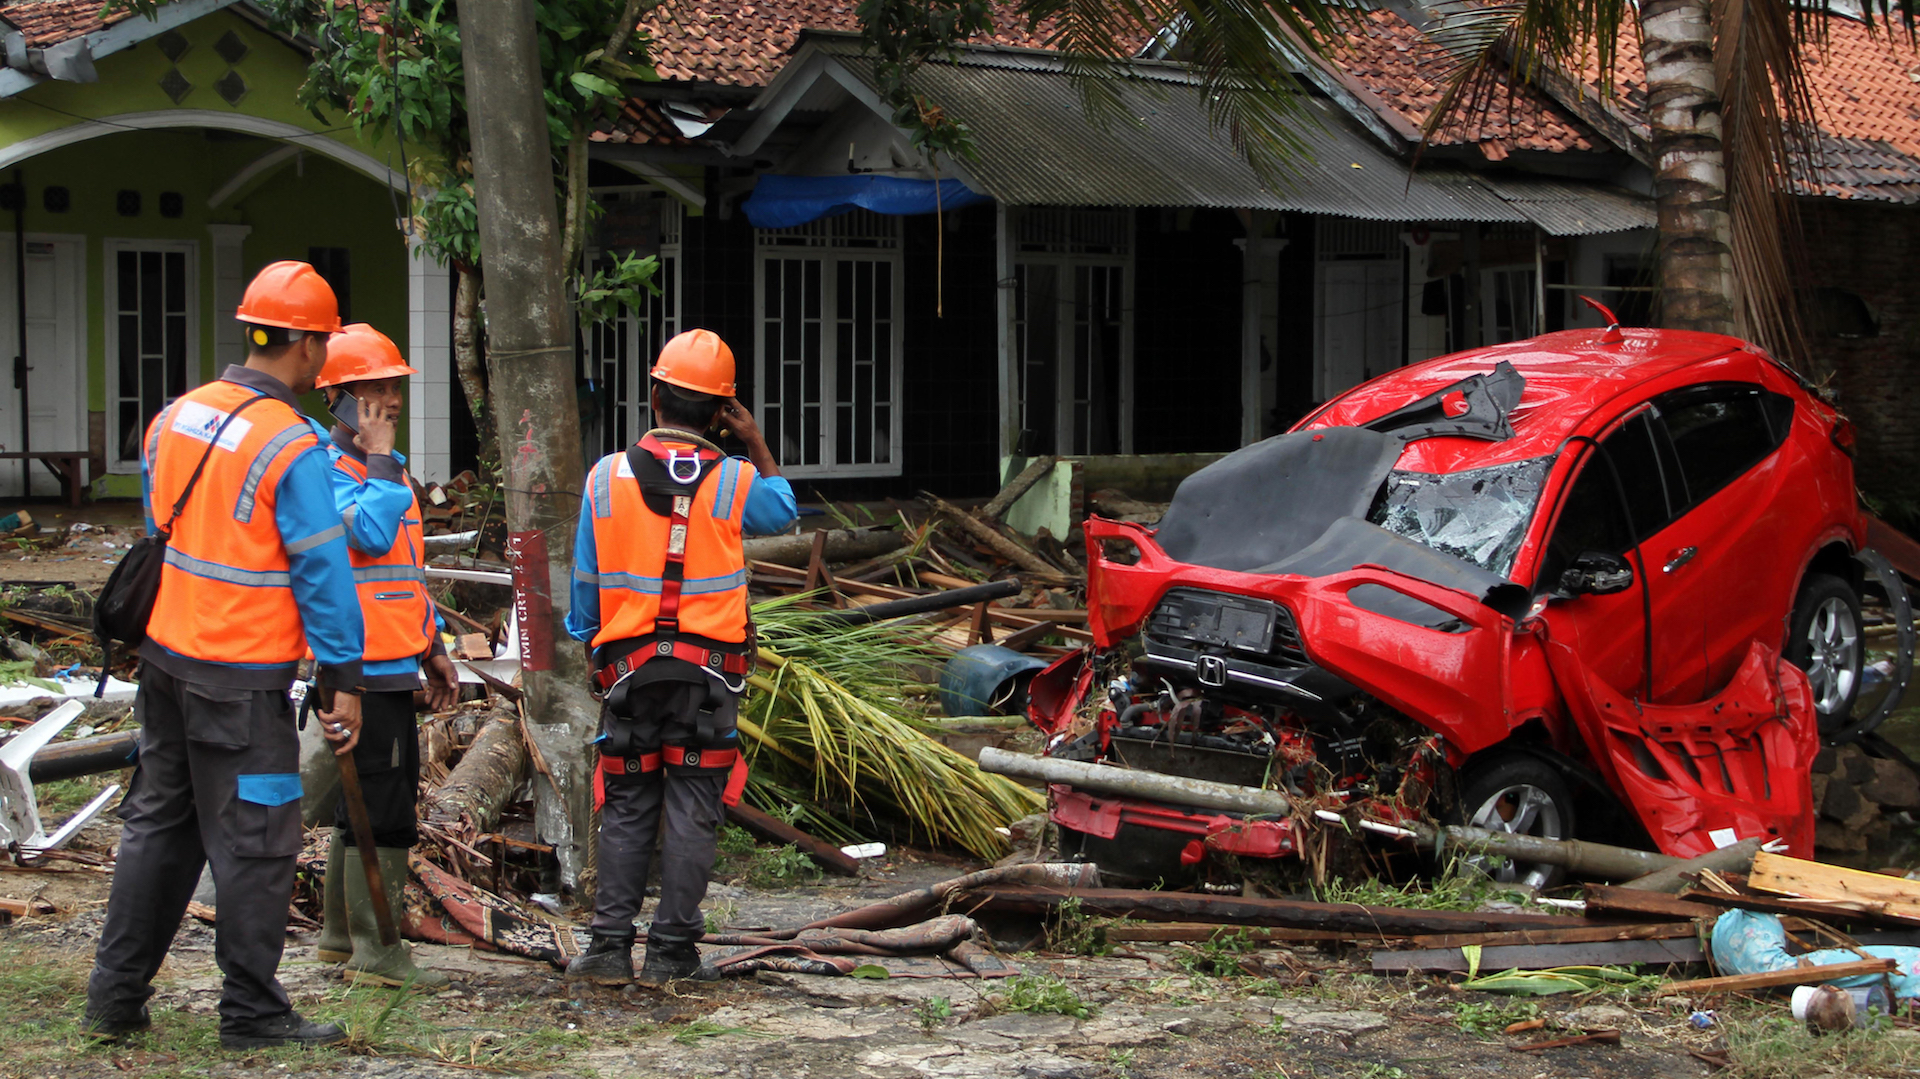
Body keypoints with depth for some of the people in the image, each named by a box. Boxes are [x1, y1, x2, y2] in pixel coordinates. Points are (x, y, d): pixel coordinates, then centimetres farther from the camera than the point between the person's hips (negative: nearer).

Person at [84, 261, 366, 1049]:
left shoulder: (176, 417, 6)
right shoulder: (291, 446, -16)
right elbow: (322, 572, -14)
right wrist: (345, 682, -9)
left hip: (166, 656, 7)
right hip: (242, 677, -7)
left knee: (157, 824, 16)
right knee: (253, 843, 3)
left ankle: (115, 998, 21)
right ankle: (252, 1014, 11)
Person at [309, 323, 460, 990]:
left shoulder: (387, 469, 18)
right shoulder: (327, 468, -12)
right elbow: (371, 534, -29)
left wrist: (433, 651, 23)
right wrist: (379, 457, -18)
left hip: (392, 665, 10)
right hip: (363, 667, -10)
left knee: (365, 806, 16)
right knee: (382, 809, -7)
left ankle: (341, 935, 26)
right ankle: (375, 951, -2)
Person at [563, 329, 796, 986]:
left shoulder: (606, 477, -1)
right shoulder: (734, 481, -5)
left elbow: (585, 583, 6)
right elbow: (782, 511, 19)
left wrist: (587, 639, 23)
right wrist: (756, 442, 16)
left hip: (629, 664, 2)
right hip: (709, 672, -2)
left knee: (626, 810, 9)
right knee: (691, 814, 3)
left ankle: (609, 947, 7)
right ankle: (671, 952, 4)